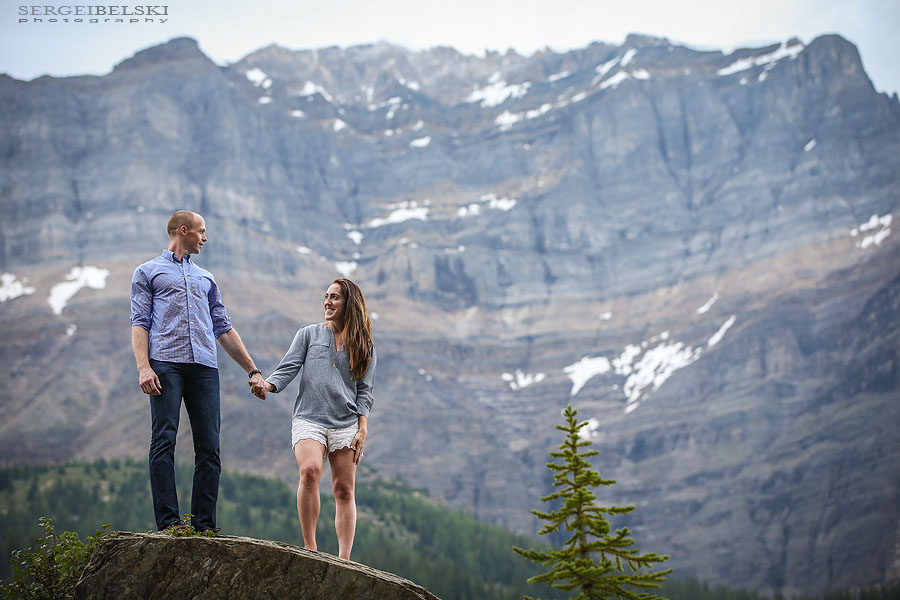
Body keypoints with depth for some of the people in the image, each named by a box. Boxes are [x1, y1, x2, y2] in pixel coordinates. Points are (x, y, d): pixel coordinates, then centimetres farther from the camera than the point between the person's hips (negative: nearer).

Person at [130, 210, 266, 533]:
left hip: (205, 367, 4)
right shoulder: (148, 272, 16)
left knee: (209, 446, -4)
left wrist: (252, 370, 20)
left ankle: (204, 525, -3)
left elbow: (224, 329, 27)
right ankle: (169, 521, -14)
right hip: (165, 363, -4)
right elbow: (140, 323, 5)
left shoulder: (206, 279, 30)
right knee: (164, 441, -12)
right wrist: (143, 366, -11)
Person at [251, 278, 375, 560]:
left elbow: (364, 391, 11)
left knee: (344, 490, -2)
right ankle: (309, 548, -18)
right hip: (309, 418, -1)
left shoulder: (364, 346, 14)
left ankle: (344, 559, 4)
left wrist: (362, 430, 2)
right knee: (310, 470, -26)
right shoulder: (309, 334, 13)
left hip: (346, 423, 2)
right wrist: (269, 384, -17)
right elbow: (289, 367, 3)